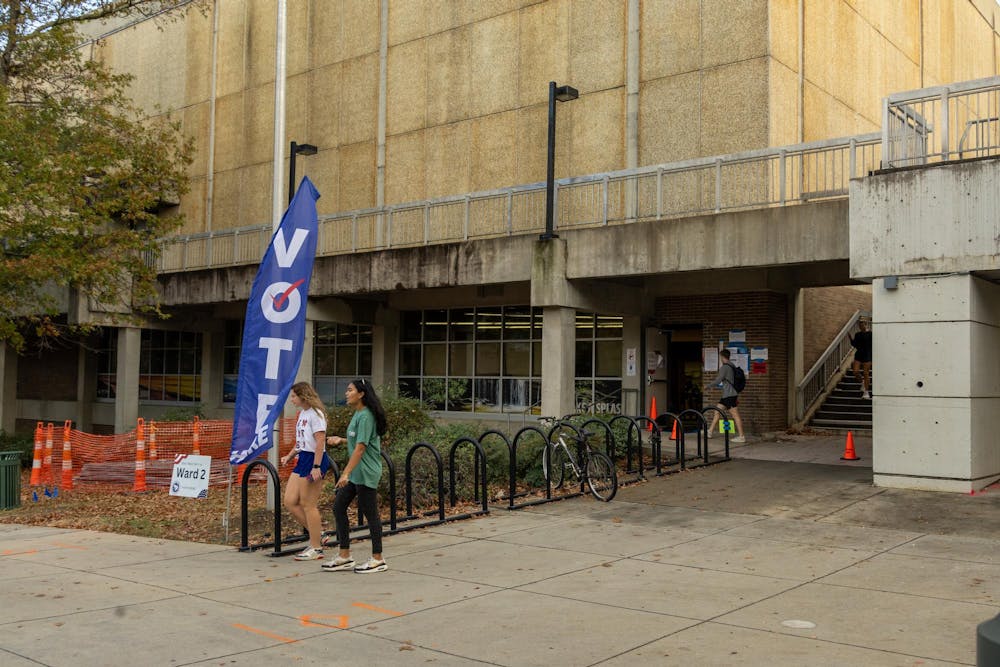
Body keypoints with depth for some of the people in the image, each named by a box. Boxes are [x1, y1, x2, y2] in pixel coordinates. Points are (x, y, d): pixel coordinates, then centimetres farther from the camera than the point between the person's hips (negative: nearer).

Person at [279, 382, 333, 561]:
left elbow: (320, 441, -19)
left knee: (308, 505, -3)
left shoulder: (315, 414, -14)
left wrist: (316, 467, -23)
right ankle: (317, 534, 19)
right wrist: (289, 456, 17)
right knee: (290, 501, 8)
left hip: (314, 460, -10)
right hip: (302, 459, 10)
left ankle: (316, 548, 7)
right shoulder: (303, 413, 15)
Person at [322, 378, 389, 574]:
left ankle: (378, 560, 10)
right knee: (339, 506, 10)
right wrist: (341, 440, 14)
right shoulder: (358, 414, 13)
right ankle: (344, 556, 16)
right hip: (355, 473, 10)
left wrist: (346, 473, -24)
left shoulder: (365, 416, -17)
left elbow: (360, 448, -22)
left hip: (366, 473, -10)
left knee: (370, 513, -1)